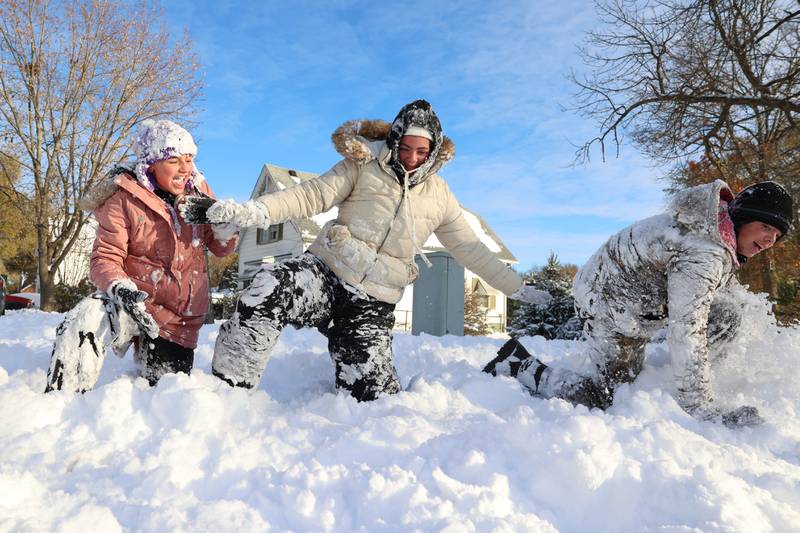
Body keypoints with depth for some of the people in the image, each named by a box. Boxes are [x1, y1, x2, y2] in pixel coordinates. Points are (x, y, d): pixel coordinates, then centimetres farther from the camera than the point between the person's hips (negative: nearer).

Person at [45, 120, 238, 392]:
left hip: (180, 318, 3)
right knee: (84, 323, -37)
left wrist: (224, 226, -19)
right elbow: (105, 258, -13)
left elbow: (220, 248, 4)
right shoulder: (124, 199, -10)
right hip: (134, 300, -3)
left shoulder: (197, 189, 0)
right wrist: (119, 288, -34)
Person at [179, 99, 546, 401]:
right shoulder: (364, 165, 6)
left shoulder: (439, 195, 13)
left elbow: (471, 249, 19)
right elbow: (312, 196, -3)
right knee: (268, 291, -33)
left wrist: (519, 290, 18)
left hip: (372, 305, 2)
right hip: (326, 273, -1)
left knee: (372, 397, -9)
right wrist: (250, 211, -18)